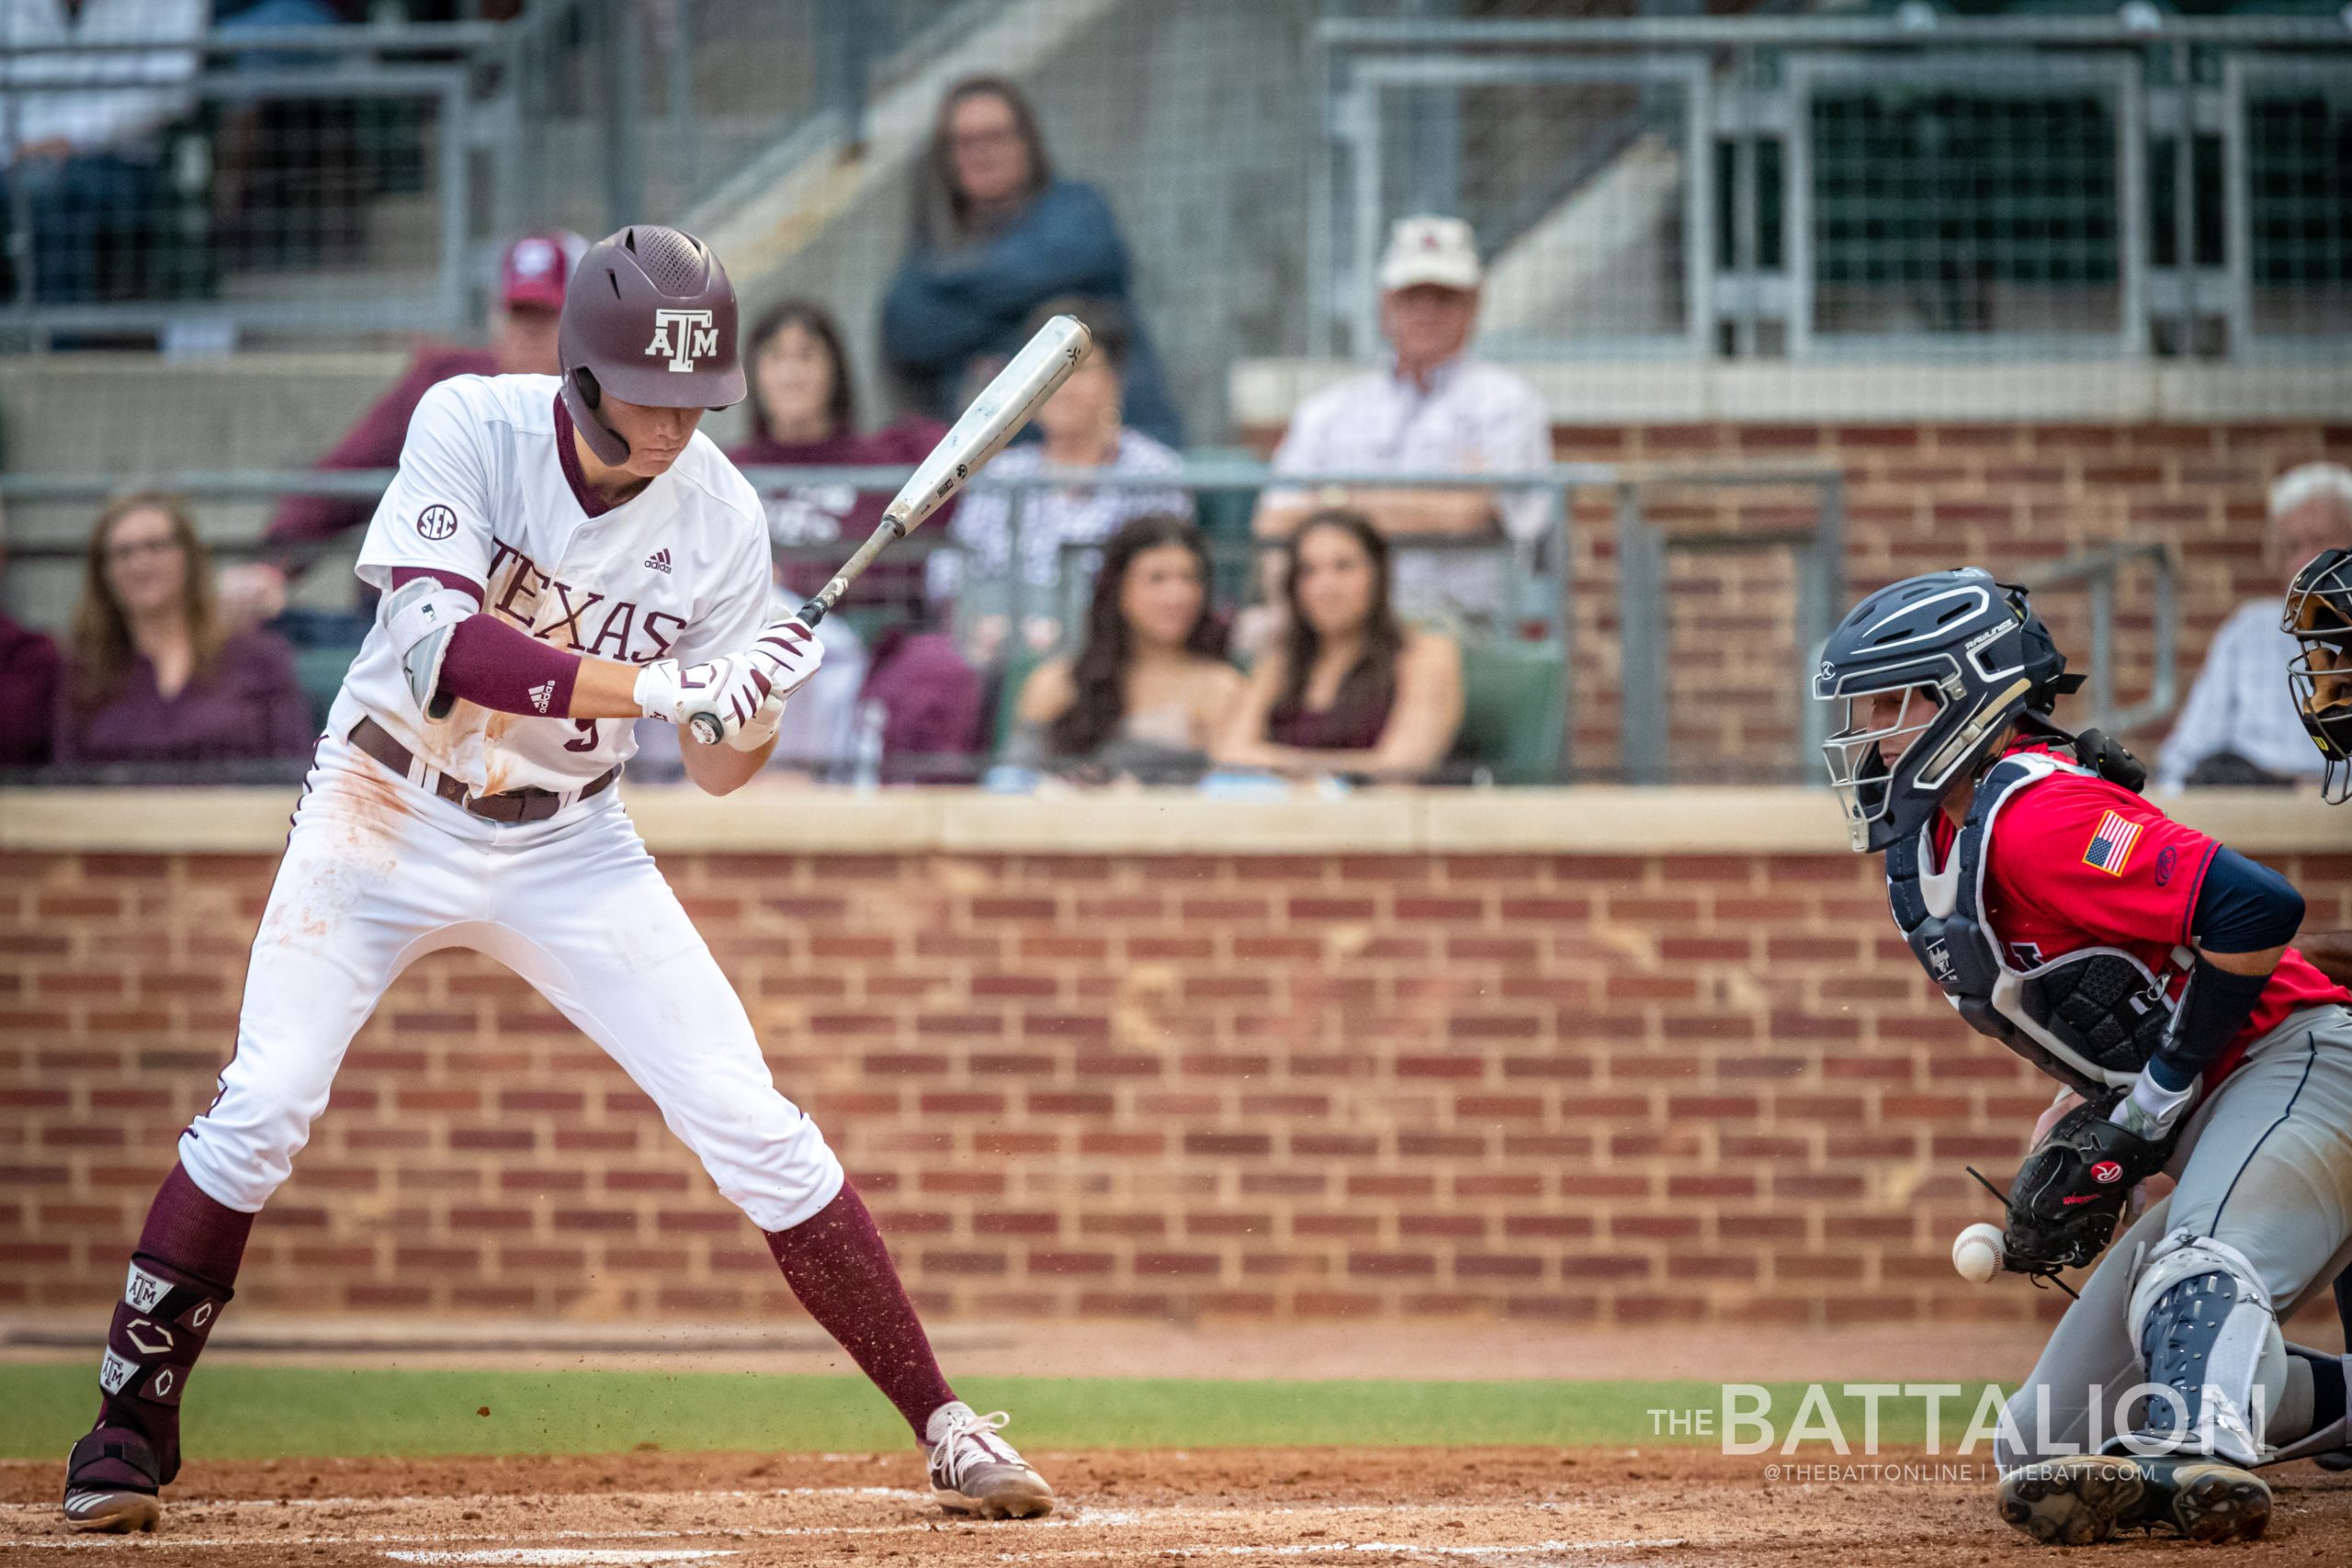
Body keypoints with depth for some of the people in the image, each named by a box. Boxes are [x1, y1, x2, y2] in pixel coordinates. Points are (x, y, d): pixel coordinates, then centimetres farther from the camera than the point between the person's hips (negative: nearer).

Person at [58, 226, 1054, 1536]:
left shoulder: (717, 515, -12)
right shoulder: (473, 427, -20)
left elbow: (718, 770, -5)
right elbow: (441, 650, -32)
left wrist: (757, 709, -29)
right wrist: (657, 686, -40)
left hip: (568, 849, 2)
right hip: (391, 817, -2)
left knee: (750, 1124, -6)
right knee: (262, 1110, -15)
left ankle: (944, 1425, 1)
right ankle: (130, 1429, 1)